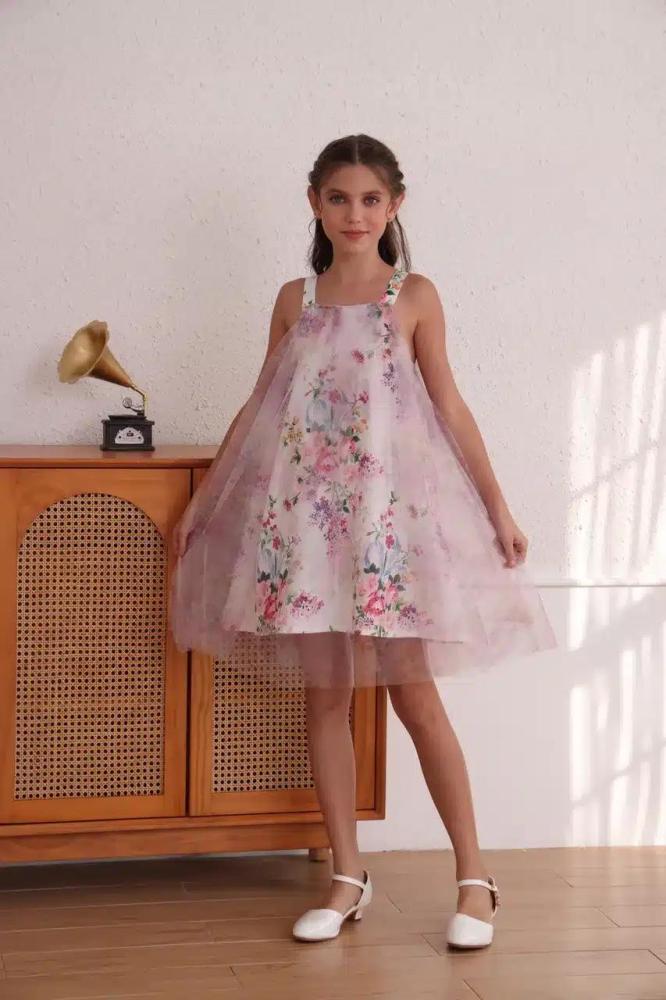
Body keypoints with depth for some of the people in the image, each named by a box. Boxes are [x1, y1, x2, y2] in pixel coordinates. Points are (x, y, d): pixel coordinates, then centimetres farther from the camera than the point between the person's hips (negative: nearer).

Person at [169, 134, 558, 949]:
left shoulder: (414, 296, 3)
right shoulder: (295, 299, 10)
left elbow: (450, 408, 3)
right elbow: (260, 405, 14)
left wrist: (498, 508, -1)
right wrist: (204, 498, 13)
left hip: (387, 509, -3)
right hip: (303, 511, 3)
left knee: (413, 693, -3)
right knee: (323, 694, 5)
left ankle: (473, 876, 6)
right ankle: (347, 875, 14)